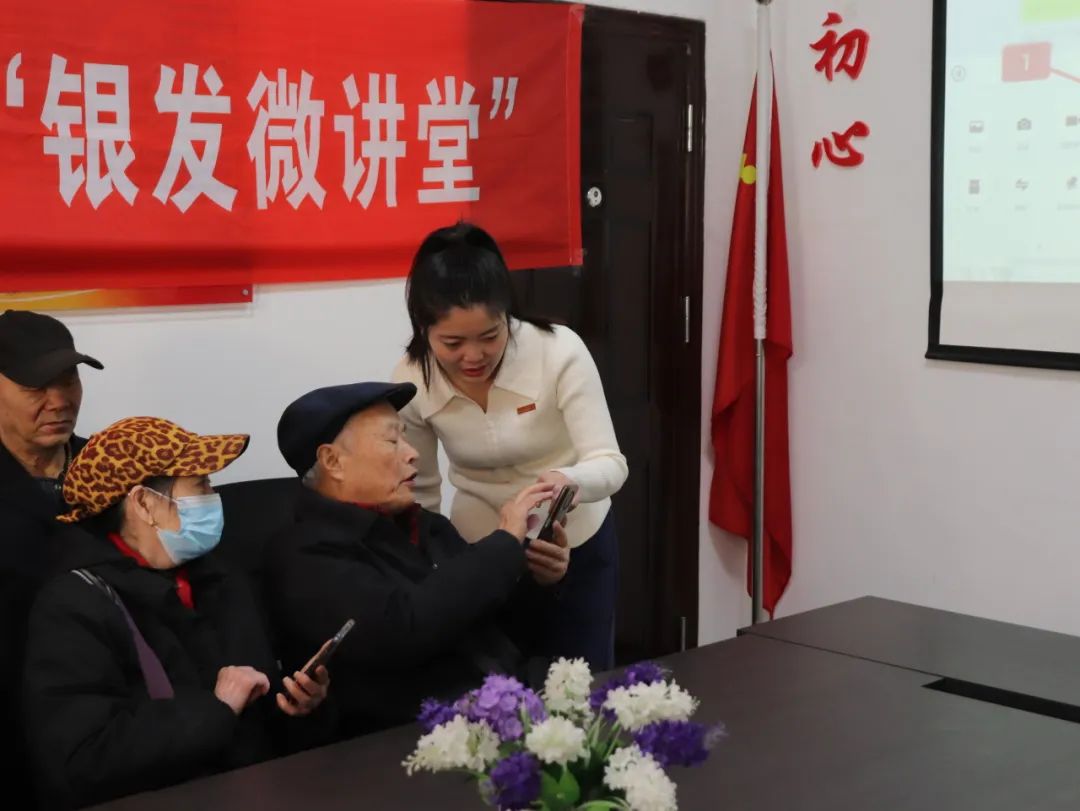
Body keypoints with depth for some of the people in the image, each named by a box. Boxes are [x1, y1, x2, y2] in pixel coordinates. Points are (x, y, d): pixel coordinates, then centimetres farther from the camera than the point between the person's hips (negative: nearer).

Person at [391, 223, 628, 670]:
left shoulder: (560, 351, -25)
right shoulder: (411, 381, -18)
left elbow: (610, 464, -25)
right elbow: (420, 494, -4)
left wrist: (569, 481, -46)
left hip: (577, 546, -1)